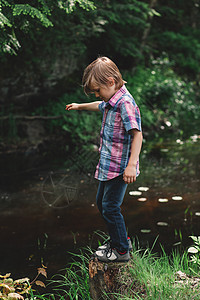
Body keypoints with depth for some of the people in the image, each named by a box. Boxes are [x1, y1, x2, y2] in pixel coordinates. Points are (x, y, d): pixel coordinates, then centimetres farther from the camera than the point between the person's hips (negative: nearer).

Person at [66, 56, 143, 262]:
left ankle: (122, 251, 12)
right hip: (108, 166, 10)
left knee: (110, 208, -4)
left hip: (120, 168, -10)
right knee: (101, 202, 20)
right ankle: (118, 240, 35)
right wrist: (80, 106, 47)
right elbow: (100, 106, 33)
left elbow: (137, 134, -29)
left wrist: (132, 164, -34)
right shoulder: (111, 101, 8)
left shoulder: (125, 103, -22)